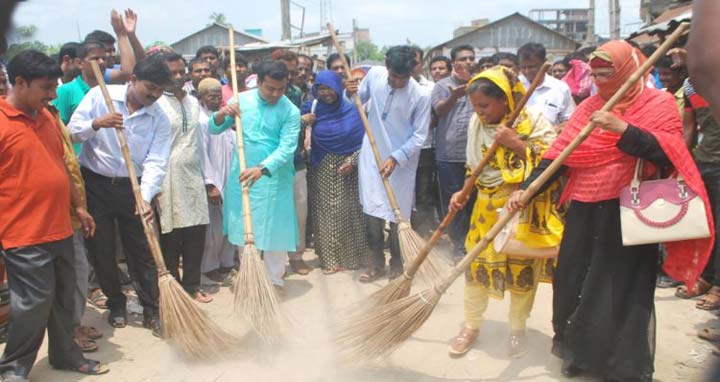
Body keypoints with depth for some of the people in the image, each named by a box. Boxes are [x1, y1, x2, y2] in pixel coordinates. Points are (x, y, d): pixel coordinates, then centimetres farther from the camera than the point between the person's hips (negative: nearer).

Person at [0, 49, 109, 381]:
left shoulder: (46, 116, 11)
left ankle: (65, 354, 34)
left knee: (64, 298, 17)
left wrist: (78, 207, 20)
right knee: (34, 303, 0)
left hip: (59, 228, 8)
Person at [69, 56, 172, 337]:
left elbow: (156, 162, -14)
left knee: (142, 251, 3)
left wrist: (145, 197, -29)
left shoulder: (160, 119, -5)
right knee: (101, 250, 8)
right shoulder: (99, 95, -6)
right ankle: (116, 304, 28)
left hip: (132, 188, 1)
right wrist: (97, 123, -27)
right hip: (94, 184, 0)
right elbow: (72, 131, -6)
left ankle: (151, 310, 16)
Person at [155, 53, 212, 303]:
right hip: (169, 179, -5)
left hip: (194, 178, 6)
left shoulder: (194, 102, 13)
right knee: (170, 239, 2)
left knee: (196, 236, 7)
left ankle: (192, 286, 21)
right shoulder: (157, 104, -7)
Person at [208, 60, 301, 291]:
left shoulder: (290, 112, -9)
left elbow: (286, 148, -19)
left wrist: (262, 169, -33)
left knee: (274, 230, 2)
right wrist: (222, 115, -18)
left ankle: (274, 279, 19)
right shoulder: (242, 100, 0)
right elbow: (214, 129, 5)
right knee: (243, 228, 11)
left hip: (273, 178, -3)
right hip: (242, 174, 3)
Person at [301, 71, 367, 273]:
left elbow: (363, 141, -1)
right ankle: (329, 258, 13)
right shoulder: (311, 109, 2)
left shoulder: (352, 110, -2)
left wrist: (352, 161, -13)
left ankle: (351, 256, 19)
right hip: (322, 171, 1)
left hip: (346, 169, -1)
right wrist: (302, 123, -16)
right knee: (326, 213, 4)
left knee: (348, 212, 5)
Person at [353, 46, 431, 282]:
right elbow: (359, 100, 12)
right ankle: (376, 264, 22)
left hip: (401, 161, -3)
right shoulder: (374, 74, -6)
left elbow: (419, 136, -12)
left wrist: (395, 158, -20)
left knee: (398, 216, 6)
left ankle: (397, 265, 25)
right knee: (372, 211, 8)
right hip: (372, 155, 3)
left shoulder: (420, 96, -17)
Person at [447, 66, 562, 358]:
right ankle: (471, 325, 24)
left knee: (522, 267, 6)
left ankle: (517, 329, 27)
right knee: (477, 264, 6)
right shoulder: (476, 122, 3)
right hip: (487, 206, 4)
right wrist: (463, 193, 4)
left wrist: (516, 144, -24)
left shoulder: (533, 119, -12)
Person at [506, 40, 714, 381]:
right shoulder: (589, 106, 9)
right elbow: (558, 155, 3)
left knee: (622, 291, 1)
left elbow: (668, 155, -17)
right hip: (584, 212, 4)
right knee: (574, 283, 9)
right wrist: (525, 188, -8)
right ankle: (579, 352, 29)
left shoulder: (659, 103, -2)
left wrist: (622, 128, -24)